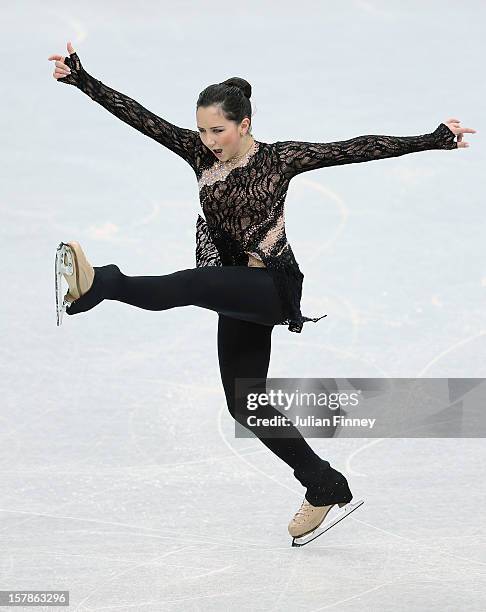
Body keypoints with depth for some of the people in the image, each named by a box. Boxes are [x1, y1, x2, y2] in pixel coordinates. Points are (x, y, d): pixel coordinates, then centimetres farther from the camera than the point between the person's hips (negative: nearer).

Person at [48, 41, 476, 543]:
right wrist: (80, 79, -11)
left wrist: (434, 140, -14)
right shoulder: (200, 153, 4)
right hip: (238, 295, 7)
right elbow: (137, 115, -3)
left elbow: (357, 149, -11)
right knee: (244, 403, 10)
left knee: (194, 284, -36)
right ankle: (325, 487, 19)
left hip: (275, 285, -7)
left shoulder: (280, 158, -8)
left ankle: (99, 285, -53)